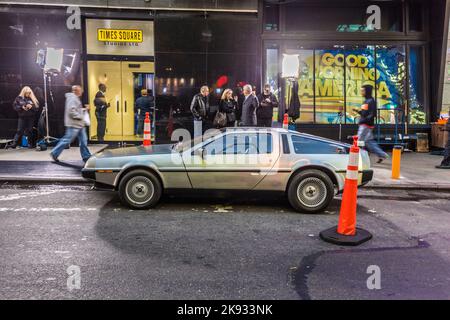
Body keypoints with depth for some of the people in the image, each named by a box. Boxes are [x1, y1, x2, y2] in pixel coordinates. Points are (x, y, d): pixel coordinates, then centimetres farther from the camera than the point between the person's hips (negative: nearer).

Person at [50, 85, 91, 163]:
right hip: (73, 124, -10)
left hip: (79, 124, 10)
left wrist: (85, 109, 12)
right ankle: (55, 153, 8)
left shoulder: (76, 98, 19)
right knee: (67, 140, -4)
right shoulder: (72, 98, -13)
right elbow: (71, 111, -24)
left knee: (83, 140, 8)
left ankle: (86, 156, 12)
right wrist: (80, 117, -18)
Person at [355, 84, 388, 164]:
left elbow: (373, 114, -19)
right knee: (369, 141, 12)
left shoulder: (371, 101, -13)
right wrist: (358, 111, 5)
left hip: (366, 125, -9)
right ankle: (381, 154, 16)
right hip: (363, 125, 9)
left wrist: (363, 120, -22)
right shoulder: (366, 101, 16)